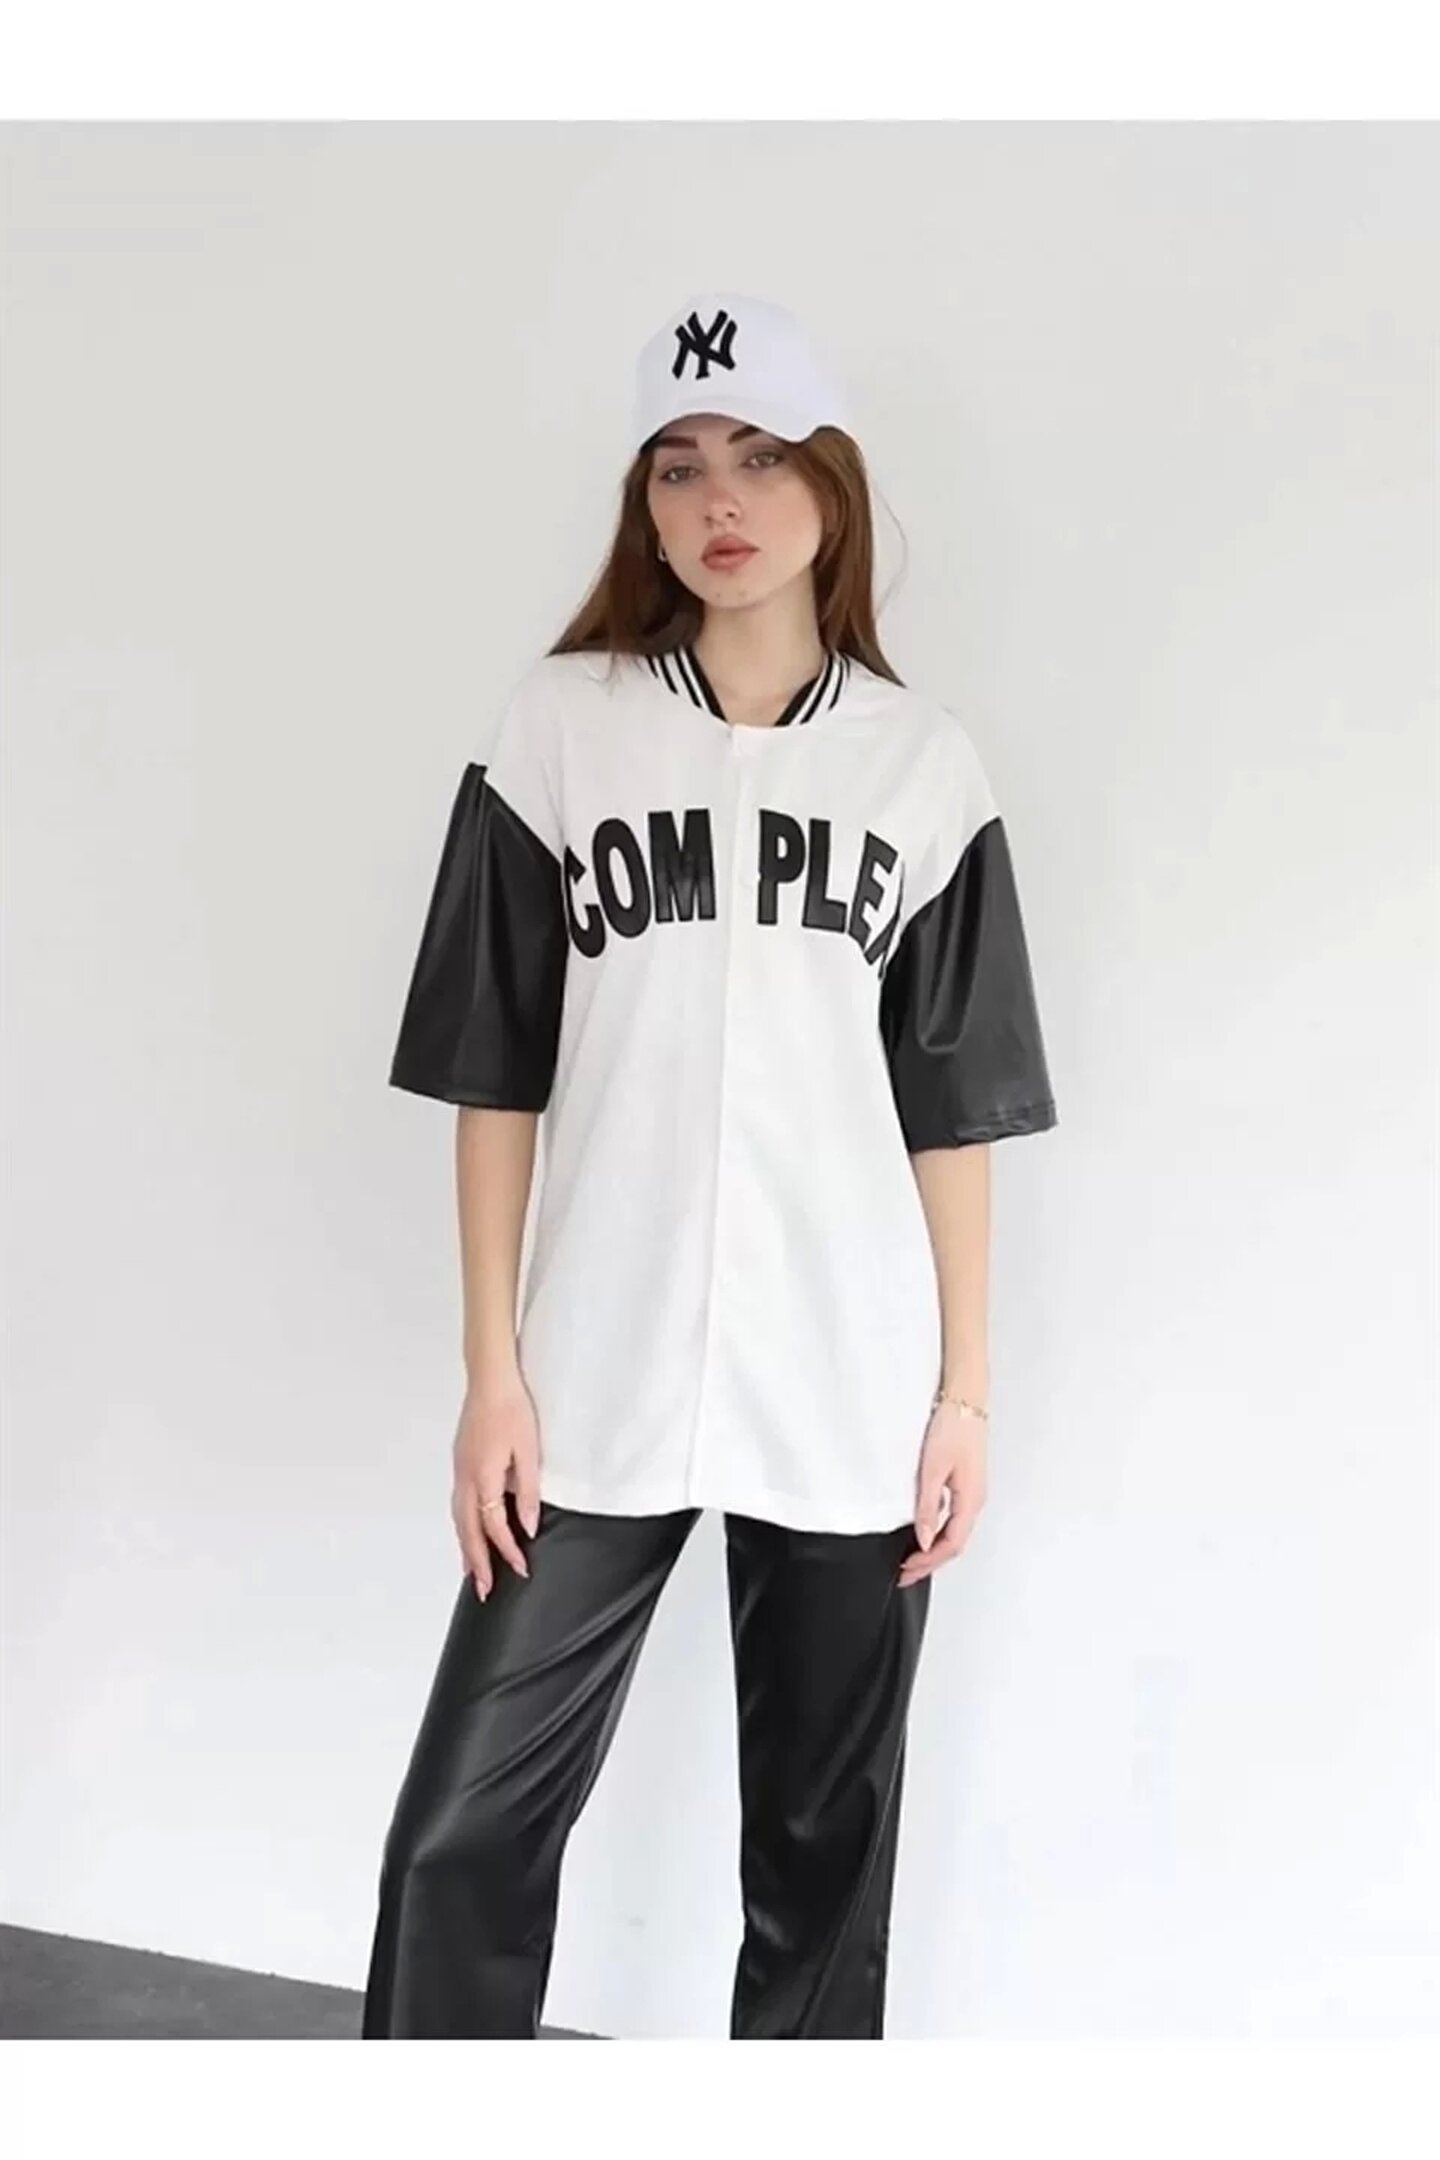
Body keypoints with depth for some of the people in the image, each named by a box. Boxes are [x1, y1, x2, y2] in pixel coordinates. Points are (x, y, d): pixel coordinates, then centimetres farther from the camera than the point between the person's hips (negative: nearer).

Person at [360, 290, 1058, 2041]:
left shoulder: (924, 765, 3)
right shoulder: (557, 726, 0)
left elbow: (950, 1102, 4)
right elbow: (495, 1071, -1)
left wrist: (965, 1390, 1)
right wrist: (492, 1370, -4)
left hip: (853, 1389, 1)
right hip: (602, 1376, 0)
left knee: (822, 1836, 12)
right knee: (467, 1829, 2)